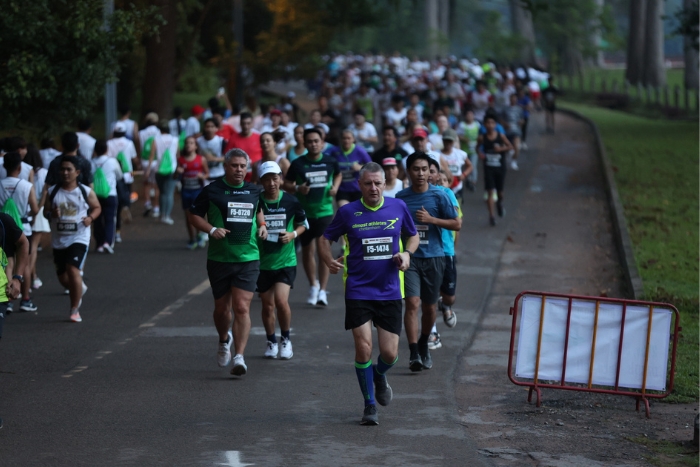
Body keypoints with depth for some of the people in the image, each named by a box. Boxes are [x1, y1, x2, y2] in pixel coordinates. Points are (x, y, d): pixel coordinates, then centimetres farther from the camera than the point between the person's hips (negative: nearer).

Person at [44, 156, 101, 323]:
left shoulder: (86, 192, -3)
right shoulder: (53, 192, 1)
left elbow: (97, 207, 10)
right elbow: (46, 211, 7)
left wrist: (90, 218, -11)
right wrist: (51, 214, -17)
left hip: (79, 238, -3)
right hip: (59, 240, 4)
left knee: (73, 270, -19)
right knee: (63, 278, 9)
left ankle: (75, 310, -5)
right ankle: (80, 288, 44)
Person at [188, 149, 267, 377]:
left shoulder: (254, 191, 8)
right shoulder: (212, 191, -3)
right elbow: (194, 215, 2)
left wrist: (262, 225, 8)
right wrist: (211, 229, -14)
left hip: (248, 258, 1)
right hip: (219, 259, -1)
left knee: (242, 308, -12)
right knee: (222, 308, 11)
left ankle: (239, 357, -13)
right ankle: (224, 341, 42)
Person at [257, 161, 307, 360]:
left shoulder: (291, 202, -5)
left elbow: (303, 224, 11)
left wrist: (293, 234, -8)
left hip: (286, 261, -1)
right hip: (262, 262, 1)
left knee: (281, 300, -17)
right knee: (268, 305, 8)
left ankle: (285, 339, 7)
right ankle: (271, 342, 31)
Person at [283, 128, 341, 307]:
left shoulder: (330, 162, 0)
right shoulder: (298, 164, -5)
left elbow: (338, 175, 20)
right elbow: (286, 184, 2)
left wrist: (335, 187, 1)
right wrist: (297, 188, -18)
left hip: (324, 211, -1)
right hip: (304, 213, 1)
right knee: (307, 251, 10)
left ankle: (322, 291, -5)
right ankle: (313, 285, 32)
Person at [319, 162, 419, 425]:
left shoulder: (398, 208, 2)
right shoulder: (348, 212, -3)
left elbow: (413, 235, 17)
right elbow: (325, 239, 8)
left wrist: (407, 254, -4)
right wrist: (329, 261, -11)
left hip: (390, 292, 2)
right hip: (358, 291, -1)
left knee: (389, 353, 0)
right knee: (363, 347, -9)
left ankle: (379, 375, 37)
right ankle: (370, 405, 7)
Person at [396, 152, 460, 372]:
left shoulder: (439, 195, -2)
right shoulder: (401, 197, 4)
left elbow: (457, 224, -3)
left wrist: (431, 219, -14)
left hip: (433, 257, 0)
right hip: (409, 257, 0)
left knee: (430, 306, 10)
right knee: (412, 303, -15)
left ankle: (424, 346, 34)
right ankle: (414, 354, -16)